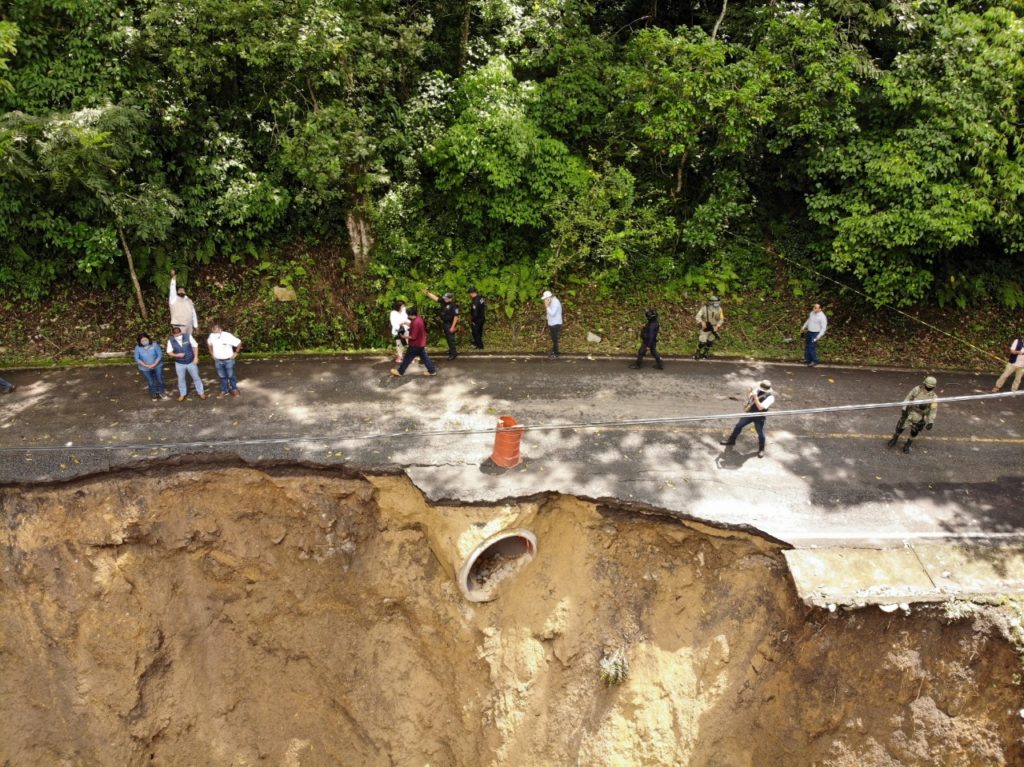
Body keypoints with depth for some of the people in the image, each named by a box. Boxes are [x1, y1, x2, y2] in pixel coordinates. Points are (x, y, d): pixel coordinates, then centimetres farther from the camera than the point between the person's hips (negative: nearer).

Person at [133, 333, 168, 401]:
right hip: (145, 369, 0)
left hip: (157, 366, 0)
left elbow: (160, 355, -14)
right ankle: (154, 395, 34)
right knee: (150, 382, 14)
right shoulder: (138, 348, -12)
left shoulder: (154, 345, -15)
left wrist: (154, 364, -21)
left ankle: (161, 392, 37)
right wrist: (146, 365, -20)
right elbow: (137, 359, -10)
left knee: (160, 380, 13)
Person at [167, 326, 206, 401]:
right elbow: (169, 352, -4)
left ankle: (201, 392, 29)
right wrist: (177, 355, -23)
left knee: (196, 377, 12)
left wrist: (196, 357, -11)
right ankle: (182, 394, 34)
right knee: (181, 379, 16)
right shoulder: (171, 341, -13)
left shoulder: (188, 337, -17)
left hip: (191, 362, -1)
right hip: (179, 364, 1)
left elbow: (195, 346, -7)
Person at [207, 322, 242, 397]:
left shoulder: (227, 336, -24)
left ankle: (234, 390, 26)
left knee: (231, 376, 8)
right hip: (218, 360, 4)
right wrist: (212, 353, 10)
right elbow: (209, 343, 14)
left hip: (228, 360, -4)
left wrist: (236, 352, -10)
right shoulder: (211, 336, -10)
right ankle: (224, 391, 28)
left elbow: (239, 342, -17)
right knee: (222, 376, 15)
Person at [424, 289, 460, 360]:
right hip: (445, 323, 9)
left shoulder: (454, 306, -22)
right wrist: (427, 293, 1)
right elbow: (435, 298, 7)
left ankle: (453, 353, 2)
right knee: (447, 338, 19)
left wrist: (453, 327, -24)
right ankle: (452, 350, 35)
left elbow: (456, 317, -23)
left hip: (450, 325, -9)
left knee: (451, 338, -5)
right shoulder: (444, 302, 0)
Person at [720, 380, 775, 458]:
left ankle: (761, 450, 31)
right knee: (738, 426, 11)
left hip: (759, 418, -5)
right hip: (749, 413, 5)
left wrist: (755, 397, -39)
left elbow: (760, 407, -35)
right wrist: (749, 392, -15)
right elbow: (749, 398, 7)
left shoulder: (770, 397, -27)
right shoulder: (758, 390, -10)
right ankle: (731, 441, 33)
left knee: (761, 434, 4)